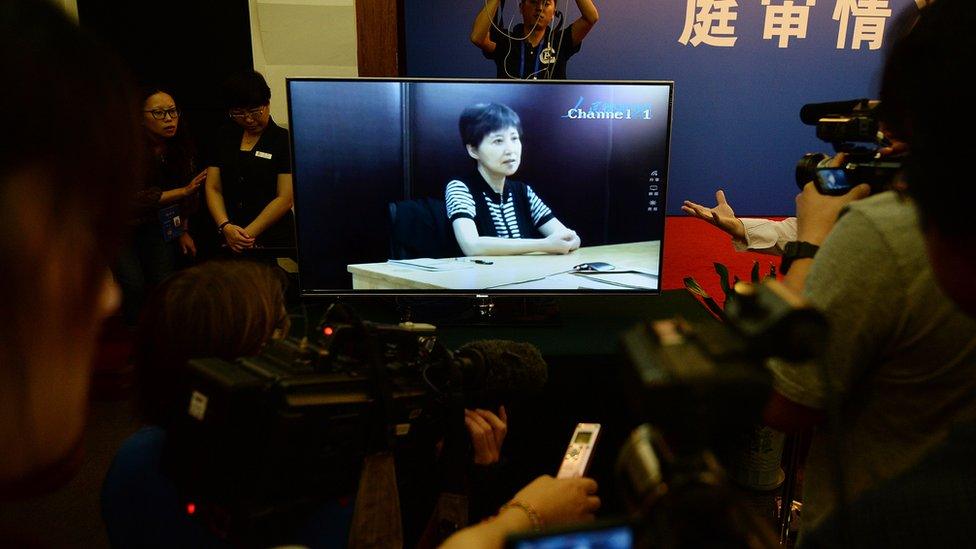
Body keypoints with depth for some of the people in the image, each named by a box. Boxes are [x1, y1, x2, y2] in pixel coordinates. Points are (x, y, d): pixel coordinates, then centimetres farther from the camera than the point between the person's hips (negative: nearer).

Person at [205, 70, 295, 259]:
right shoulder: (225, 138, 13)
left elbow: (285, 198, -10)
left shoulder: (285, 141, -3)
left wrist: (248, 234, -14)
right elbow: (213, 188, 9)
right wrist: (225, 227, -8)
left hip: (274, 243, -4)